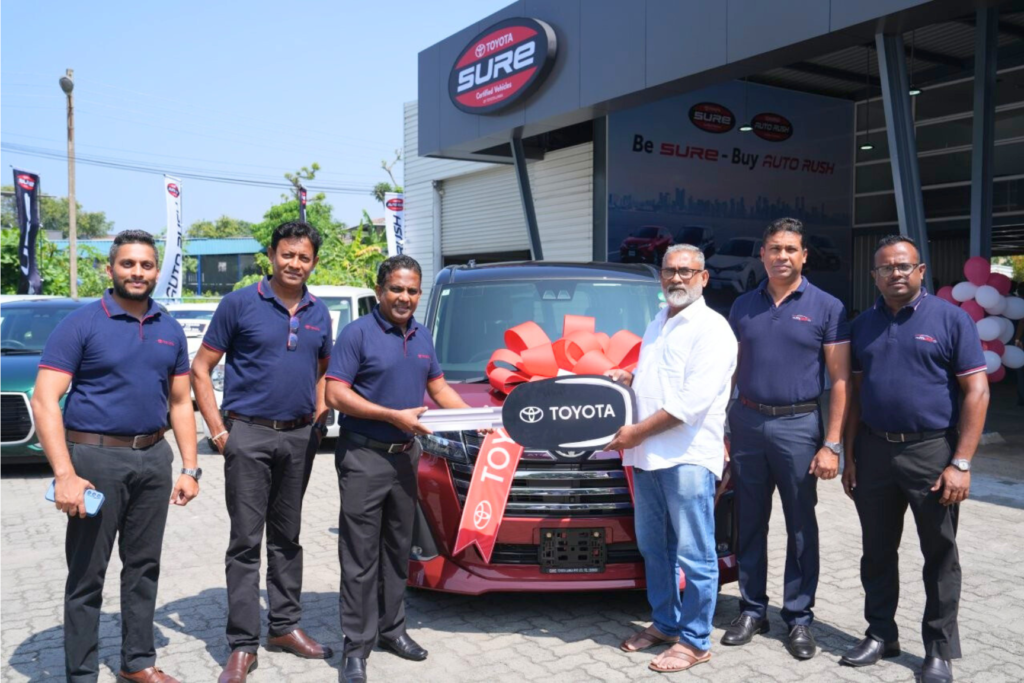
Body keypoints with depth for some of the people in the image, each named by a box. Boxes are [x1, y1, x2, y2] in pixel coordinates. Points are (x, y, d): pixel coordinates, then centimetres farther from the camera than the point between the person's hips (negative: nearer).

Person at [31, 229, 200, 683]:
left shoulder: (170, 331, 8)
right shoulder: (80, 324, -7)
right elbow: (44, 401, -12)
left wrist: (190, 468, 5)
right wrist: (65, 474, -20)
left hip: (153, 458, 5)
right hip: (96, 458, -5)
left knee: (144, 566, 14)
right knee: (87, 573, 4)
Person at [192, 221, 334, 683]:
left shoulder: (319, 314, 9)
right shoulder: (239, 304, -5)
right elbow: (201, 368, -3)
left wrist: (319, 419, 7)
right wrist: (218, 429, -9)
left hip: (299, 437, 4)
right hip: (249, 436, -4)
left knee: (287, 537, 14)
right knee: (246, 541, -1)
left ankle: (285, 626, 25)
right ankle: (242, 645, 7)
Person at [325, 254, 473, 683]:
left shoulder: (422, 337, 10)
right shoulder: (357, 333, -10)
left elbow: (439, 388, 18)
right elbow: (336, 395, -16)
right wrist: (394, 416, -20)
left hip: (405, 455, 7)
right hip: (364, 457, -6)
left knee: (398, 550, 15)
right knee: (361, 555, -2)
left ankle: (392, 628, 28)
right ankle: (357, 645, 7)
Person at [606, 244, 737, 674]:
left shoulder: (711, 329, -9)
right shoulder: (656, 326, 18)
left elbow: (693, 399, -18)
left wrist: (637, 431, -15)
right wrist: (628, 379, 10)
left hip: (688, 457, -8)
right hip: (646, 456, 8)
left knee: (695, 554, 0)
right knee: (653, 547, 16)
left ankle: (694, 641, 11)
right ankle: (665, 623, 30)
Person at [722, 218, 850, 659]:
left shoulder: (826, 308, -1)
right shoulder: (743, 307, 9)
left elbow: (840, 381, -3)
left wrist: (832, 444, -10)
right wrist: (722, 429, 5)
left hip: (798, 427, -3)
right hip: (747, 423, 3)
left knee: (801, 527, 6)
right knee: (750, 523, 10)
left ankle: (799, 618, 18)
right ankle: (752, 610, 23)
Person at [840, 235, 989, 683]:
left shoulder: (950, 319, -4)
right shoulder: (863, 326, 9)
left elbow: (976, 392, -8)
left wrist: (961, 463, -14)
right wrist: (850, 455, 8)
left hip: (931, 451, -4)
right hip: (874, 451, 4)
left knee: (939, 555, 8)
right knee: (877, 552, 13)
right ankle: (881, 634, 28)